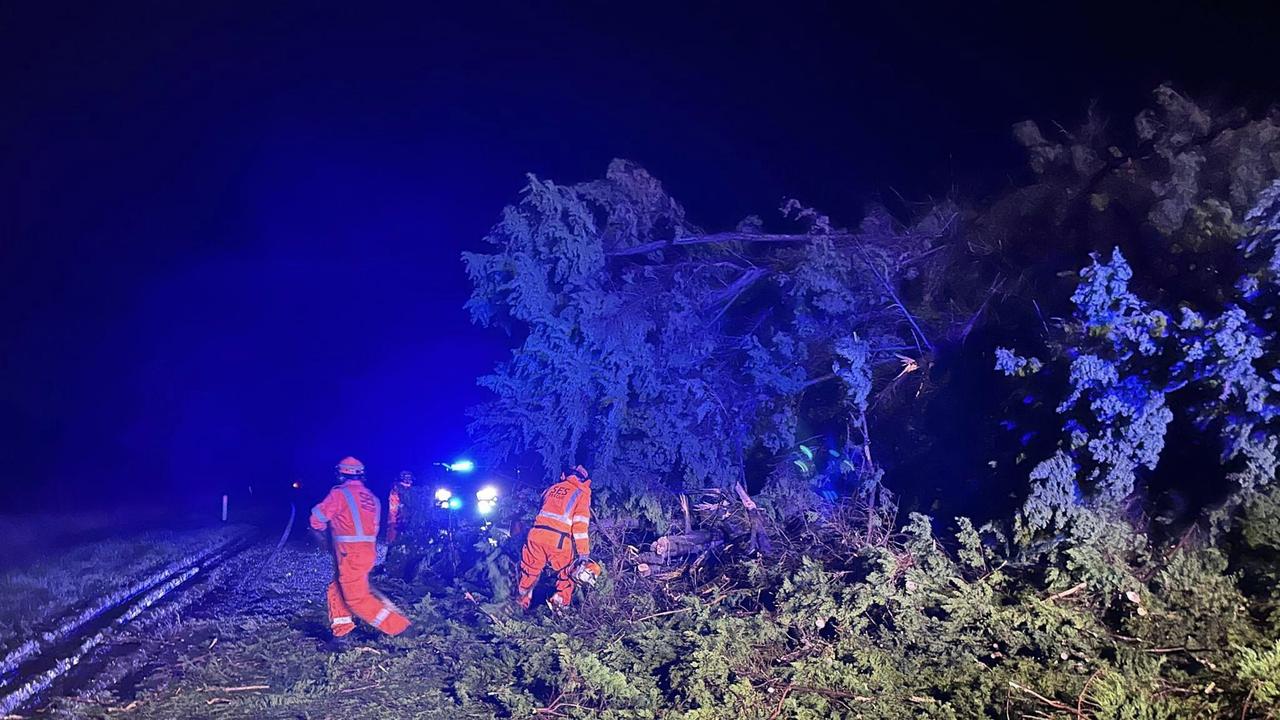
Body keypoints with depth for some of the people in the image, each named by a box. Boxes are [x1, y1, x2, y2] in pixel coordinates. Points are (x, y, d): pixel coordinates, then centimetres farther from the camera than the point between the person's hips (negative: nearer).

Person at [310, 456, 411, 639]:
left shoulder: (340, 493, -8)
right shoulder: (371, 497, 13)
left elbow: (318, 518, -4)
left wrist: (321, 528, 19)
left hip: (350, 554, -8)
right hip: (368, 551, 8)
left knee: (357, 598, -4)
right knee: (337, 588, 18)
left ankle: (398, 625, -7)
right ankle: (342, 629, 14)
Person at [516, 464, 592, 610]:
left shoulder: (553, 488, 23)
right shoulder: (582, 493, 6)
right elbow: (581, 525, -4)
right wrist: (584, 554, -5)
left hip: (536, 534, 4)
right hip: (558, 540, -4)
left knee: (529, 572, 20)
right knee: (566, 576, 17)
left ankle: (520, 606, 31)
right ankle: (559, 608, 17)